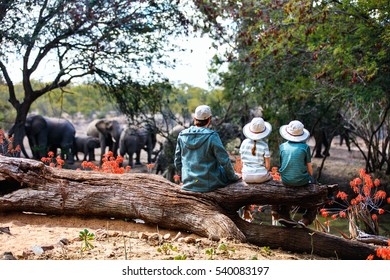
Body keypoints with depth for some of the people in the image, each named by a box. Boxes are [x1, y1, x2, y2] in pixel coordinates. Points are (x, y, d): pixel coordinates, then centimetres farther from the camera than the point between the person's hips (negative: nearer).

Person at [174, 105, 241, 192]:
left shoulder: (182, 136, -2)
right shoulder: (212, 136, -17)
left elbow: (177, 162, 6)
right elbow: (225, 161, -13)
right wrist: (233, 176, 4)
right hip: (209, 184, -5)